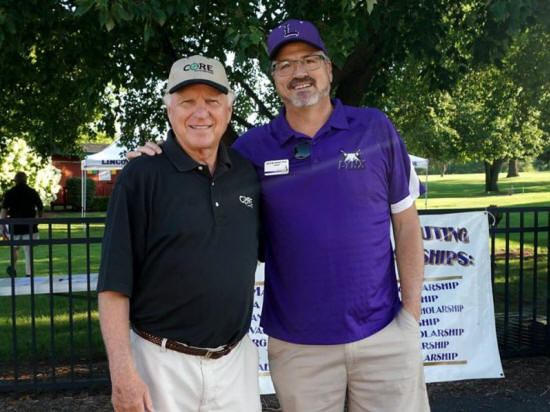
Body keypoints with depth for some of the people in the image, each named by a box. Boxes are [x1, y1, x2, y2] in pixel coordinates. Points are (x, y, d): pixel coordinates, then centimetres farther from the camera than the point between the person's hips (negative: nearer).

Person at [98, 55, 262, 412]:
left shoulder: (248, 174, 3)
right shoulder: (140, 177, -9)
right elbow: (115, 283, -11)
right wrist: (123, 372, -16)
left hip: (237, 360, 4)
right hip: (163, 363, -3)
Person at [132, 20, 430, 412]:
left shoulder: (375, 129, 0)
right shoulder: (253, 148, 1)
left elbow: (406, 222, 2)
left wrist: (412, 313, -3)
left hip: (382, 335, 0)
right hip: (296, 344, 1)